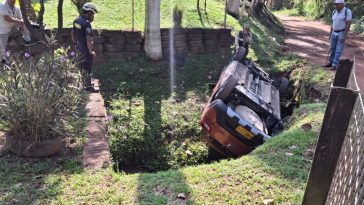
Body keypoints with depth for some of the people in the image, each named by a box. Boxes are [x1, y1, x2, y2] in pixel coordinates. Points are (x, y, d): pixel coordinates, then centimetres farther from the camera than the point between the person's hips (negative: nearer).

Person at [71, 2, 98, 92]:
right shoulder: (86, 23, -24)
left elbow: (73, 33, 16)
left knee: (82, 65, 21)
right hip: (86, 48, -9)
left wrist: (75, 43, 27)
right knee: (87, 67, 0)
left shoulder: (77, 20, 5)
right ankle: (88, 86, 7)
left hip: (79, 47, 9)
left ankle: (84, 82, 36)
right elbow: (88, 39, -27)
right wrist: (91, 51, -21)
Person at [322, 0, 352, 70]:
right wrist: (330, 34, 13)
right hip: (334, 33, 7)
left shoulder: (347, 11, -13)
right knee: (332, 49, 11)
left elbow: (348, 24, -16)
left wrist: (344, 35, -21)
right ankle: (330, 63, 21)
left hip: (342, 33, -7)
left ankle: (334, 65, -7)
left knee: (338, 50, -8)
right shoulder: (334, 12, 7)